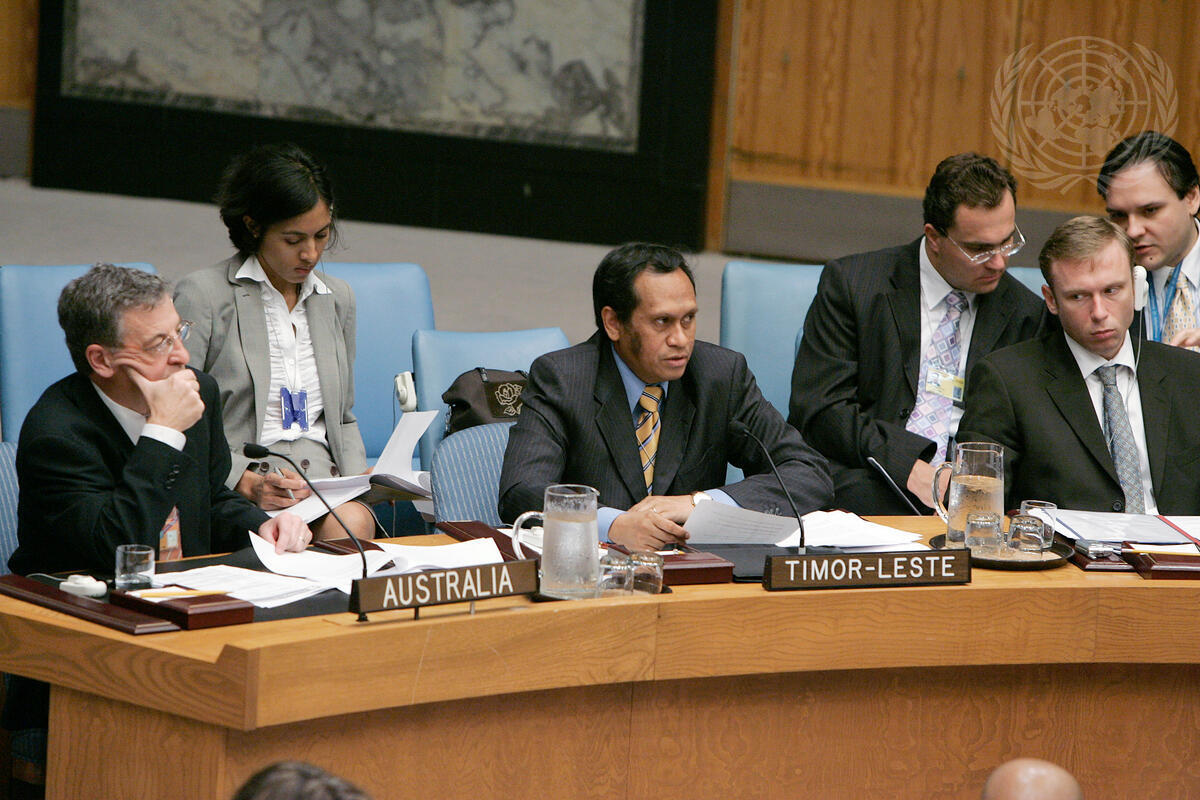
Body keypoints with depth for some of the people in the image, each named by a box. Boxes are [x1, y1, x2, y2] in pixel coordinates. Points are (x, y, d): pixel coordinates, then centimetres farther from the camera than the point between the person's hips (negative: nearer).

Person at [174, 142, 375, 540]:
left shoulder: (337, 298, 19)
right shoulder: (202, 295, -1)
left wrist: (358, 477, 6)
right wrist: (246, 483, -19)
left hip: (325, 481, 5)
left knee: (354, 523, -33)